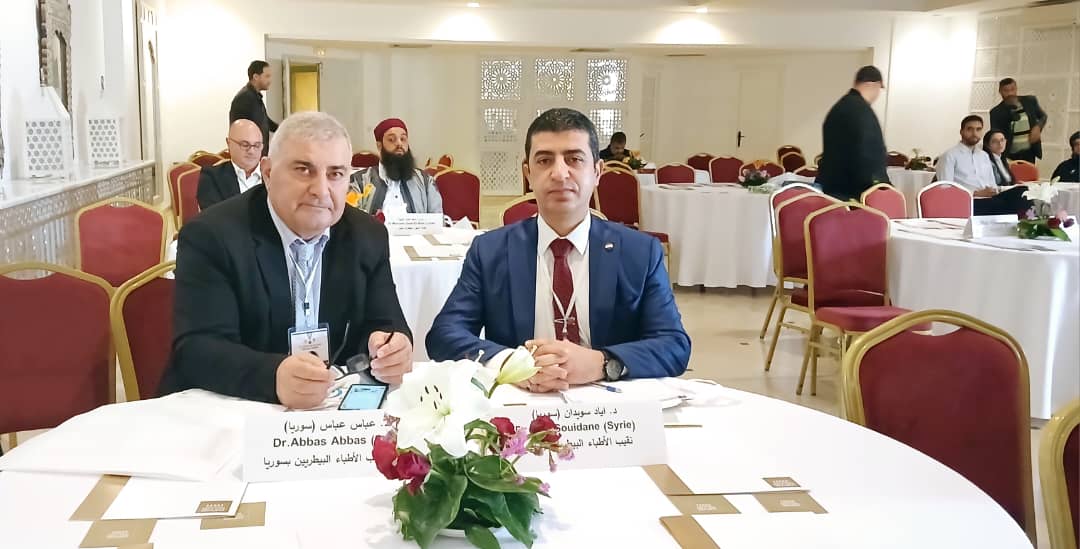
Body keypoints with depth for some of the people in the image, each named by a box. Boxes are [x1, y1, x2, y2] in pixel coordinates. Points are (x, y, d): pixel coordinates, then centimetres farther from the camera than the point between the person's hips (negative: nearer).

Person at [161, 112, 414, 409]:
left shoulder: (367, 238, 3)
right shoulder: (212, 236, -10)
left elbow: (383, 325, 2)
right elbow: (196, 349, -19)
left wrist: (389, 350, -22)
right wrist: (274, 377, -38)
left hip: (335, 408, 5)